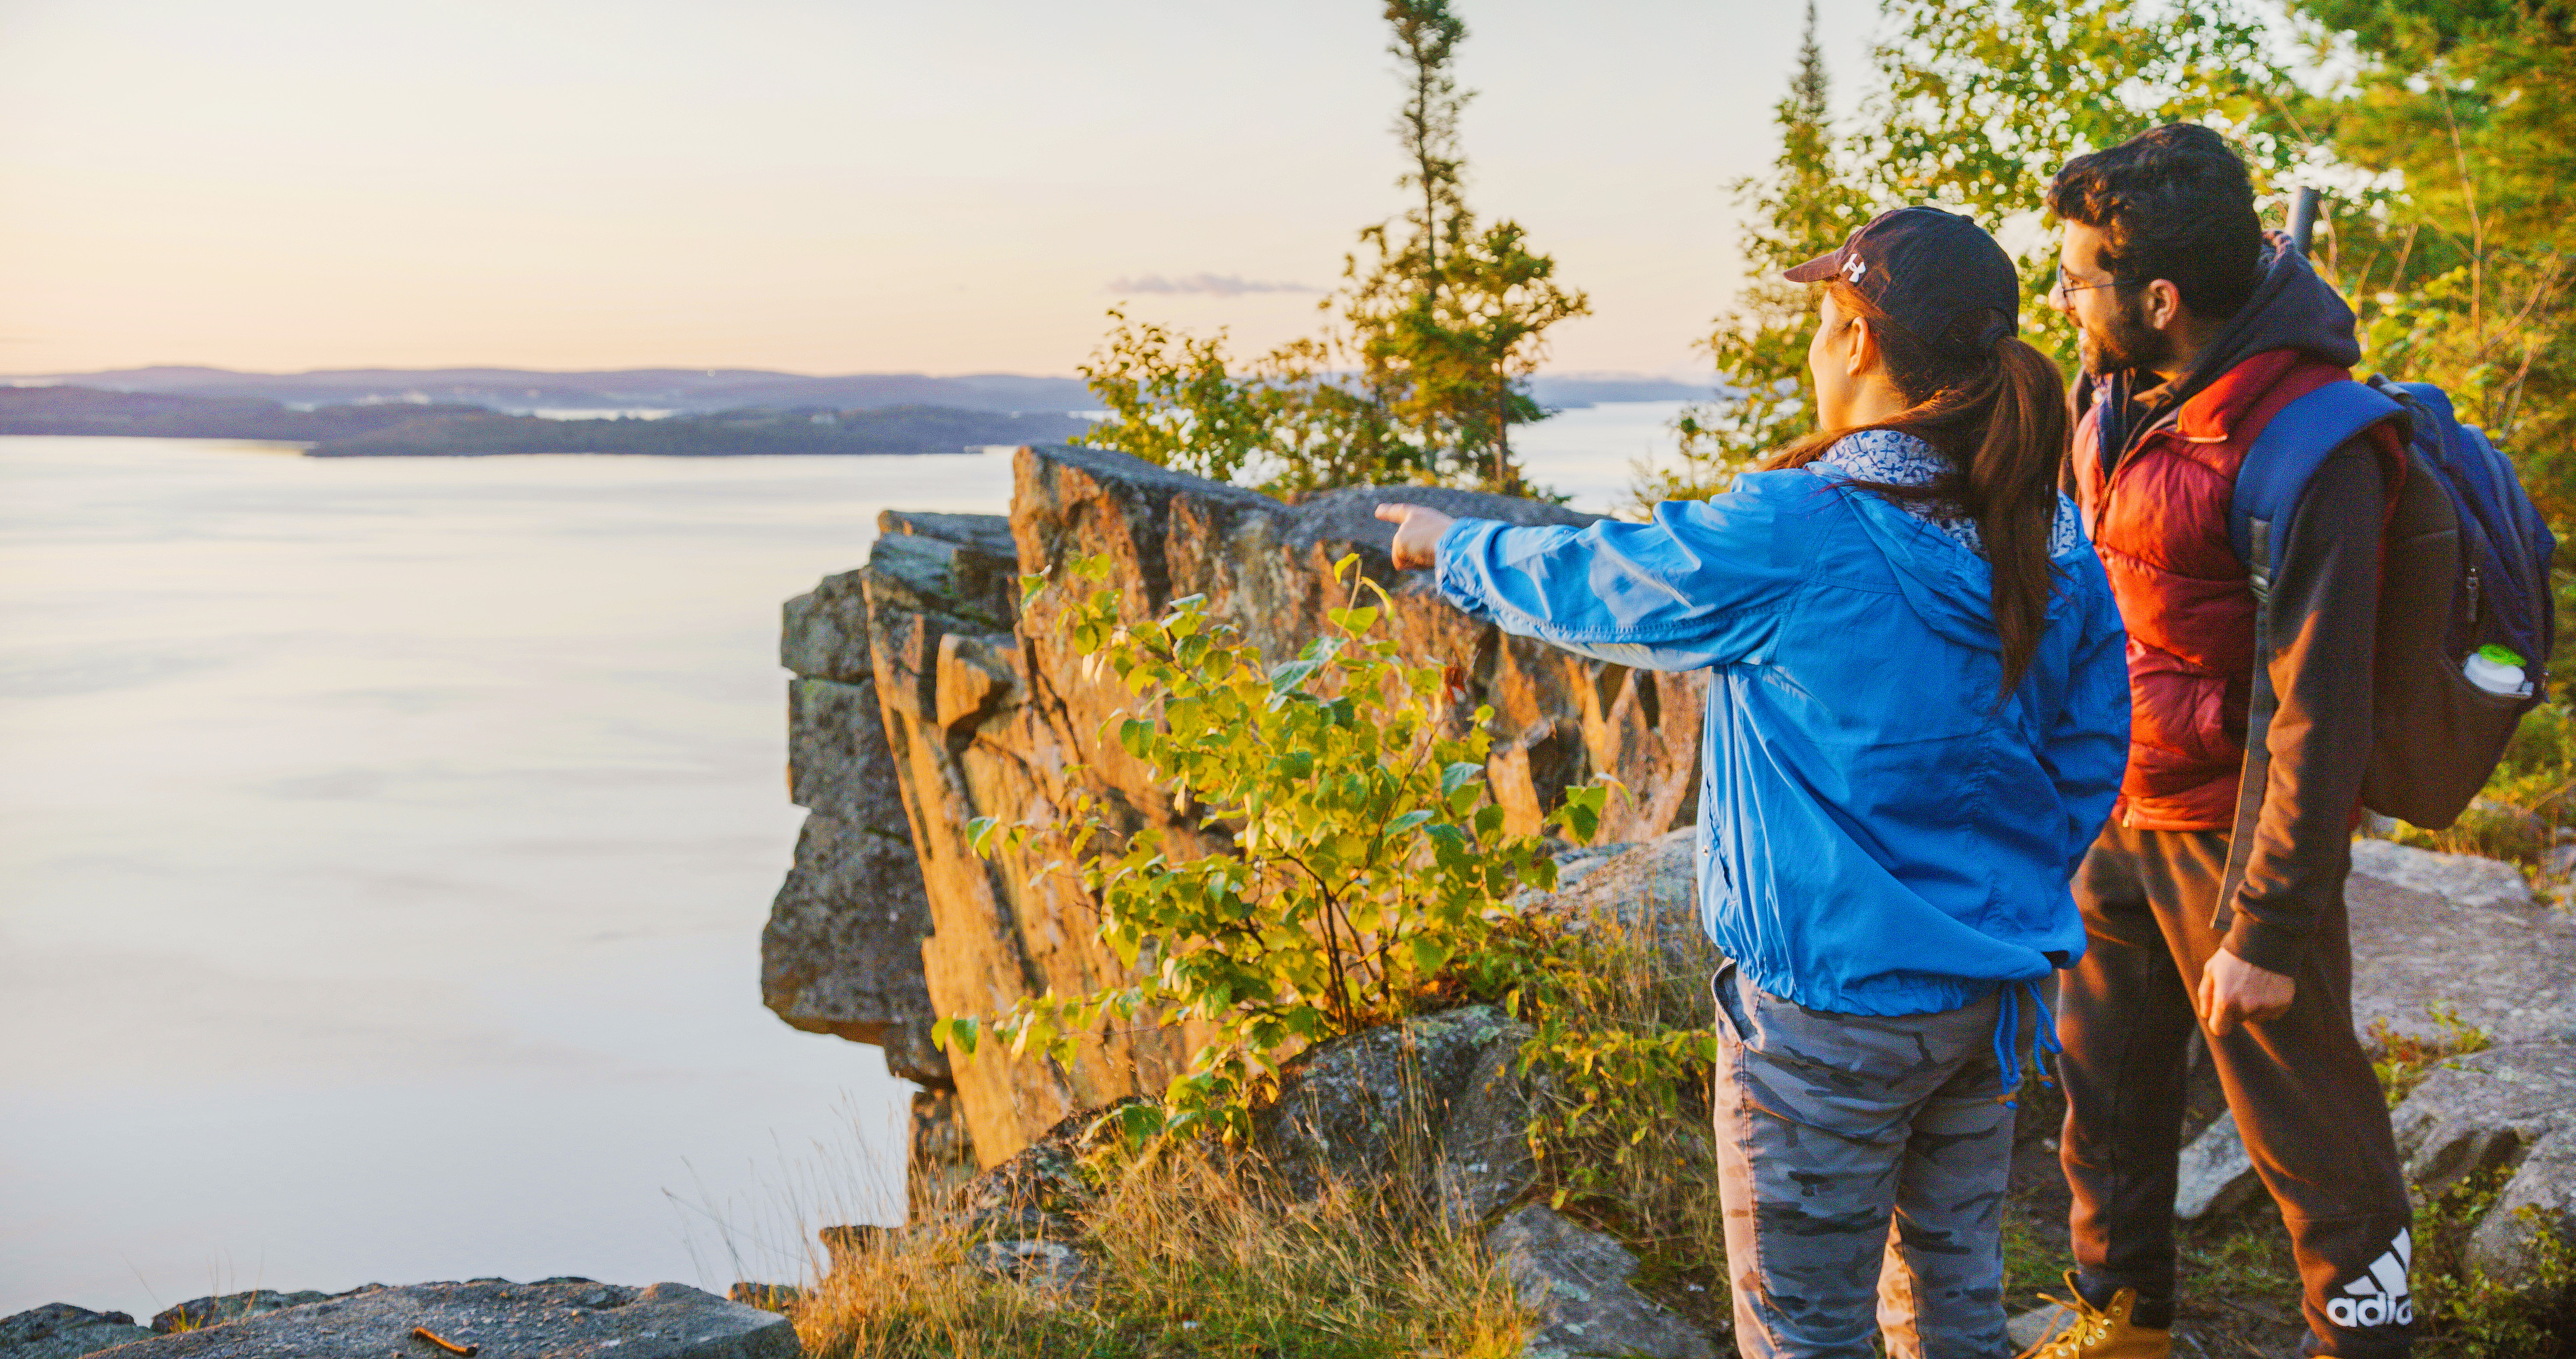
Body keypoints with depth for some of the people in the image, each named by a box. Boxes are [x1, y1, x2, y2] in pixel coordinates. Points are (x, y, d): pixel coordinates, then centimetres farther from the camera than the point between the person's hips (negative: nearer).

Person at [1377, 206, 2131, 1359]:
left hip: (1831, 1013, -6)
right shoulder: (2055, 546, -2)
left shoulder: (1788, 538, -20)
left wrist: (1456, 550, 16)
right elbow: (2091, 759, 6)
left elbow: (1587, 584, -4)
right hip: (1989, 1000, 7)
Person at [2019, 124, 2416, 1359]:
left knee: (2302, 1117, 6)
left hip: (2235, 829, -8)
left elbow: (2320, 712, -24)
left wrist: (2270, 928, -22)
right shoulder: (2114, 392, 0)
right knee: (2105, 1079, 19)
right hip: (2115, 807, 8)